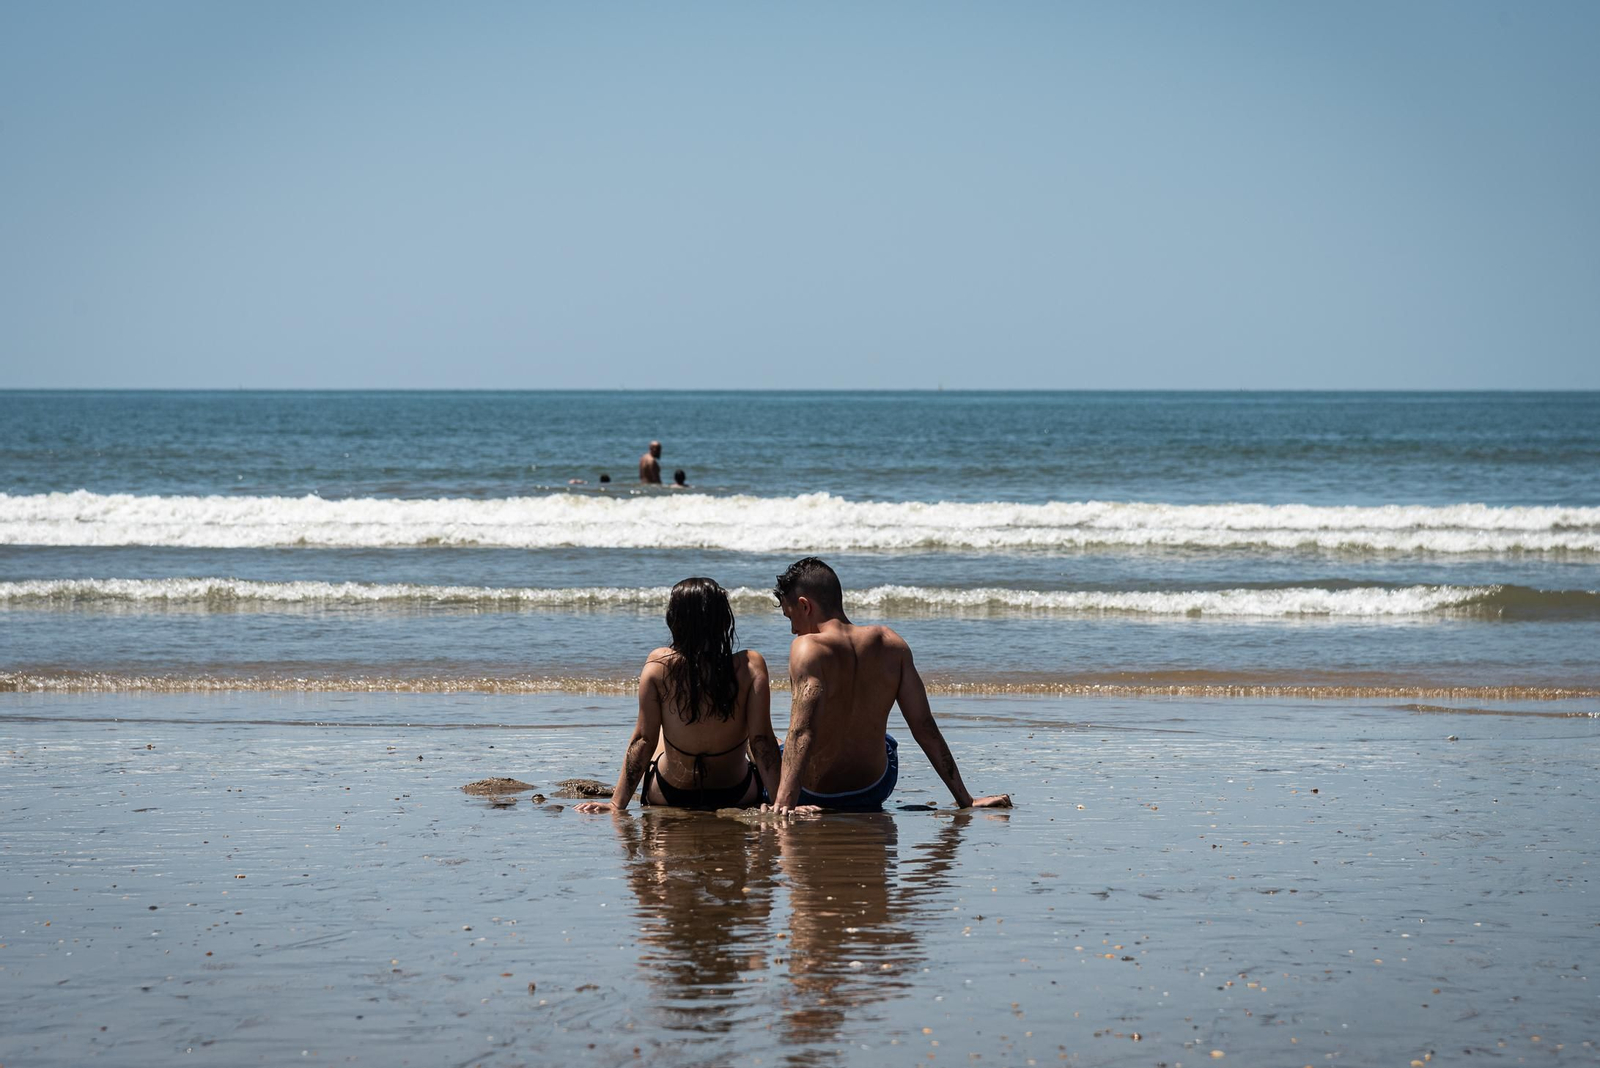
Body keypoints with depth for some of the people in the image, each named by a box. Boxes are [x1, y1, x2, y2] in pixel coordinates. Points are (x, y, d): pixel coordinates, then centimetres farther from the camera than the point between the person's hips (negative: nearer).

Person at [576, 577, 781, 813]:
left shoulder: (658, 664, -19)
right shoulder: (750, 666, -21)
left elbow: (643, 739, -15)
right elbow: (761, 740, -21)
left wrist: (617, 804, -9)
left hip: (668, 795, 1)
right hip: (738, 796, -1)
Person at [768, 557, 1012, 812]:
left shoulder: (808, 649, -23)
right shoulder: (891, 645, -7)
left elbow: (802, 732, -35)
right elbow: (925, 728, -6)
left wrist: (783, 805, -44)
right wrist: (966, 800, -2)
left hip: (813, 797, -5)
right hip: (875, 791, 5)